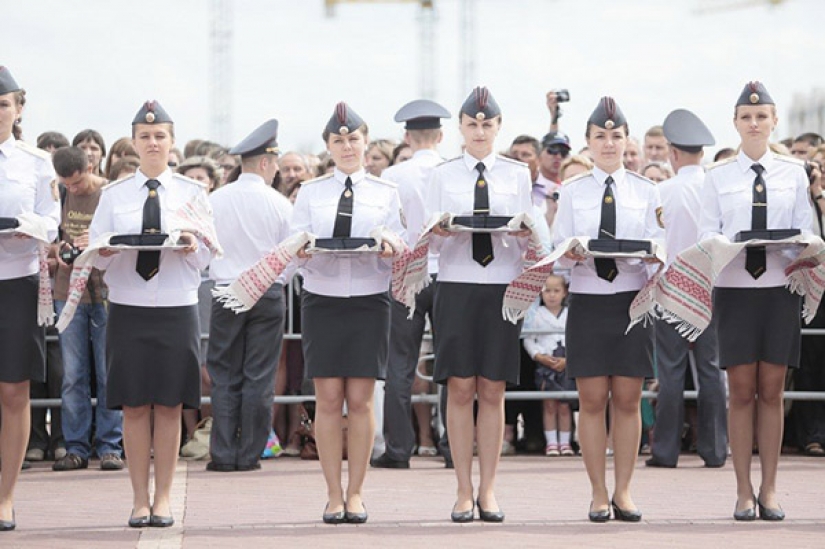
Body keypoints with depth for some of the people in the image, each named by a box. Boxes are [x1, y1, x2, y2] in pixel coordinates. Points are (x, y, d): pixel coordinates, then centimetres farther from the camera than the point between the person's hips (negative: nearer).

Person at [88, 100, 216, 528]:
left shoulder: (193, 192, 7)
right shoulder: (114, 195, 8)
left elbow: (206, 256, 2)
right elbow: (95, 257, 5)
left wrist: (191, 247, -19)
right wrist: (106, 250, -17)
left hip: (177, 309, 0)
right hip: (128, 309, 0)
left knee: (169, 406, 1)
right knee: (134, 406, 1)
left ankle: (163, 499, 8)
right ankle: (139, 500, 8)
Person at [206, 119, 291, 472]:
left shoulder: (214, 200, -3)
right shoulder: (279, 204, -6)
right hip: (268, 294, -1)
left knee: (224, 377, 6)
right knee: (259, 377, 4)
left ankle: (223, 454, 3)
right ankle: (249, 454, 4)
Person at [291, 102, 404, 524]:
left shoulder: (385, 193, 8)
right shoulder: (310, 192, 10)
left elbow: (397, 254, 3)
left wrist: (388, 250, -20)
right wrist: (302, 251, -20)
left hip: (369, 300, 0)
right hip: (321, 298, 1)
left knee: (360, 399, -1)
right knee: (328, 398, -1)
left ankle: (355, 493, 7)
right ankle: (334, 495, 5)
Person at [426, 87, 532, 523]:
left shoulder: (517, 174, 9)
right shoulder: (443, 176, 8)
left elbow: (528, 242, 7)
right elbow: (430, 242, 5)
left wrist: (525, 235, -15)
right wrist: (439, 234, -17)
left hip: (502, 286, 0)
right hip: (456, 286, 0)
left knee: (492, 392, 2)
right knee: (460, 389, -2)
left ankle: (488, 491, 7)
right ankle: (463, 491, 4)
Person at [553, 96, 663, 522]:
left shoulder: (646, 192, 7)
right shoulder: (573, 192, 7)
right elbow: (558, 253, 3)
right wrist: (573, 254, -19)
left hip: (632, 300, 0)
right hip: (588, 300, 0)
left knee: (627, 399, 2)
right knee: (592, 399, 0)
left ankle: (623, 491, 10)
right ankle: (598, 494, 7)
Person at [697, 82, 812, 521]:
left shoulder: (793, 173, 7)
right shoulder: (718, 176, 5)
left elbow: (804, 231, 5)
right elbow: (707, 232, 1)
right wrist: (733, 245, -19)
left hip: (779, 287, 1)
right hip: (735, 287, -1)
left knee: (771, 391, 4)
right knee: (742, 391, 0)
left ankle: (769, 489, 10)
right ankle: (744, 491, 6)